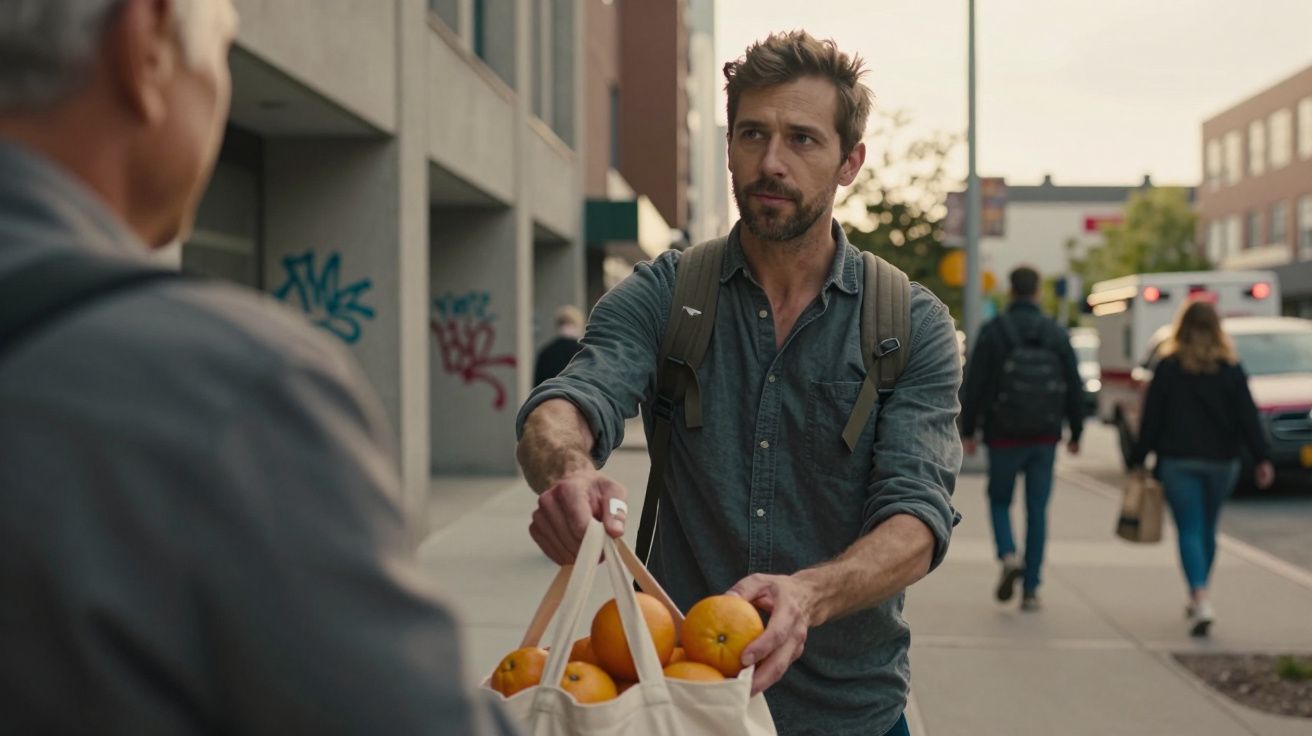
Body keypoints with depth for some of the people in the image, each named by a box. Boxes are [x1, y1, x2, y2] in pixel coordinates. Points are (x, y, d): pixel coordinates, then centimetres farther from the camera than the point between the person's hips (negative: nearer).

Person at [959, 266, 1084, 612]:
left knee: (999, 501, 16)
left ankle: (1009, 555, -11)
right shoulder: (1056, 334, 3)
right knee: (1037, 511, 7)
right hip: (1045, 437, 2)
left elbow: (974, 385, -6)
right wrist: (1075, 432, 14)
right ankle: (1031, 590, 7)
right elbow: (1074, 387, 5)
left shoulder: (993, 331, -5)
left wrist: (968, 431, 1)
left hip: (1004, 435, -2)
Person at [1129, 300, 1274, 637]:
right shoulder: (1231, 369, 2)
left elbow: (1151, 418, -4)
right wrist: (1261, 459, -4)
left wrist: (1139, 460, 1)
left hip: (1178, 461, -2)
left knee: (1189, 530, -3)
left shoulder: (1168, 368, -3)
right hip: (1221, 460, 3)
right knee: (1207, 529, 17)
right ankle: (1198, 599, 29)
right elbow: (1247, 416, -3)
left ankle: (1201, 600, -21)